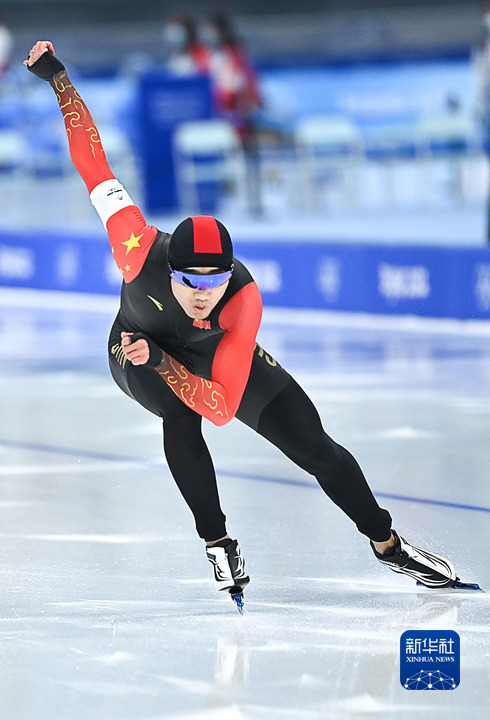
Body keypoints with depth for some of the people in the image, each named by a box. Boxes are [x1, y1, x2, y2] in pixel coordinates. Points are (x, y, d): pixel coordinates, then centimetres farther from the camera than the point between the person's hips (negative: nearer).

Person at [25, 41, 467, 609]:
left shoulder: (243, 300, -40)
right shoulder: (141, 249, -42)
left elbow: (221, 408, -41)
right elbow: (92, 162, -34)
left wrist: (159, 361, -47)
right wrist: (57, 78, -33)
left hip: (216, 354, 1)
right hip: (136, 352, -1)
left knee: (315, 447, -1)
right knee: (180, 417, -35)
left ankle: (387, 545, 20)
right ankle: (217, 543, -17)